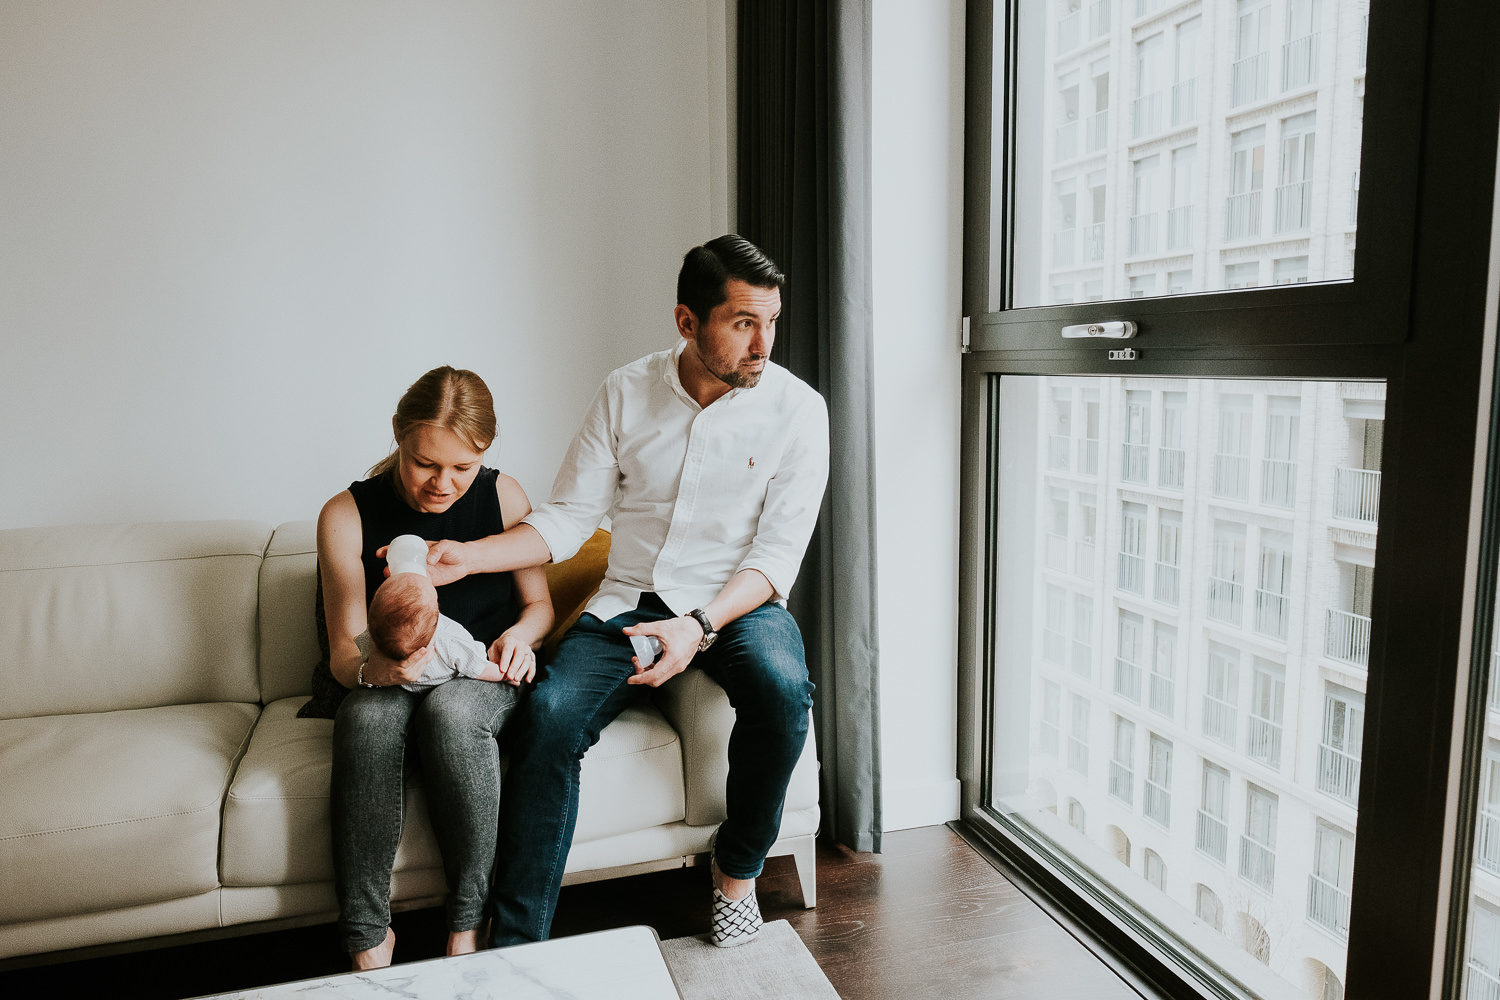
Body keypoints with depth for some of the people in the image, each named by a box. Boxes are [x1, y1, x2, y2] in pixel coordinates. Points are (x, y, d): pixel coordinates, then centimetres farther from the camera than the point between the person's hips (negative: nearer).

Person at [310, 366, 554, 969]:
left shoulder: (503, 497, -5)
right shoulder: (347, 516, -8)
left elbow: (540, 604, 6)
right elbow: (344, 653, -7)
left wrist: (520, 634, -17)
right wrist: (376, 667, -31)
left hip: (484, 677, 0)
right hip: (386, 683, 1)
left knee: (450, 708, -35)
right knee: (367, 714, -35)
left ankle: (467, 924, -21)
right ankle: (368, 934, -20)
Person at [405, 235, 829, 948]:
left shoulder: (796, 408, -6)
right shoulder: (627, 391, 0)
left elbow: (777, 554, -10)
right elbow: (568, 517, 2)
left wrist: (700, 625, -26)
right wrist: (472, 555, -14)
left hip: (736, 600, -1)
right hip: (626, 601, 2)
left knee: (781, 688, -32)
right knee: (550, 714, -24)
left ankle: (736, 868, -4)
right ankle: (515, 949, -10)